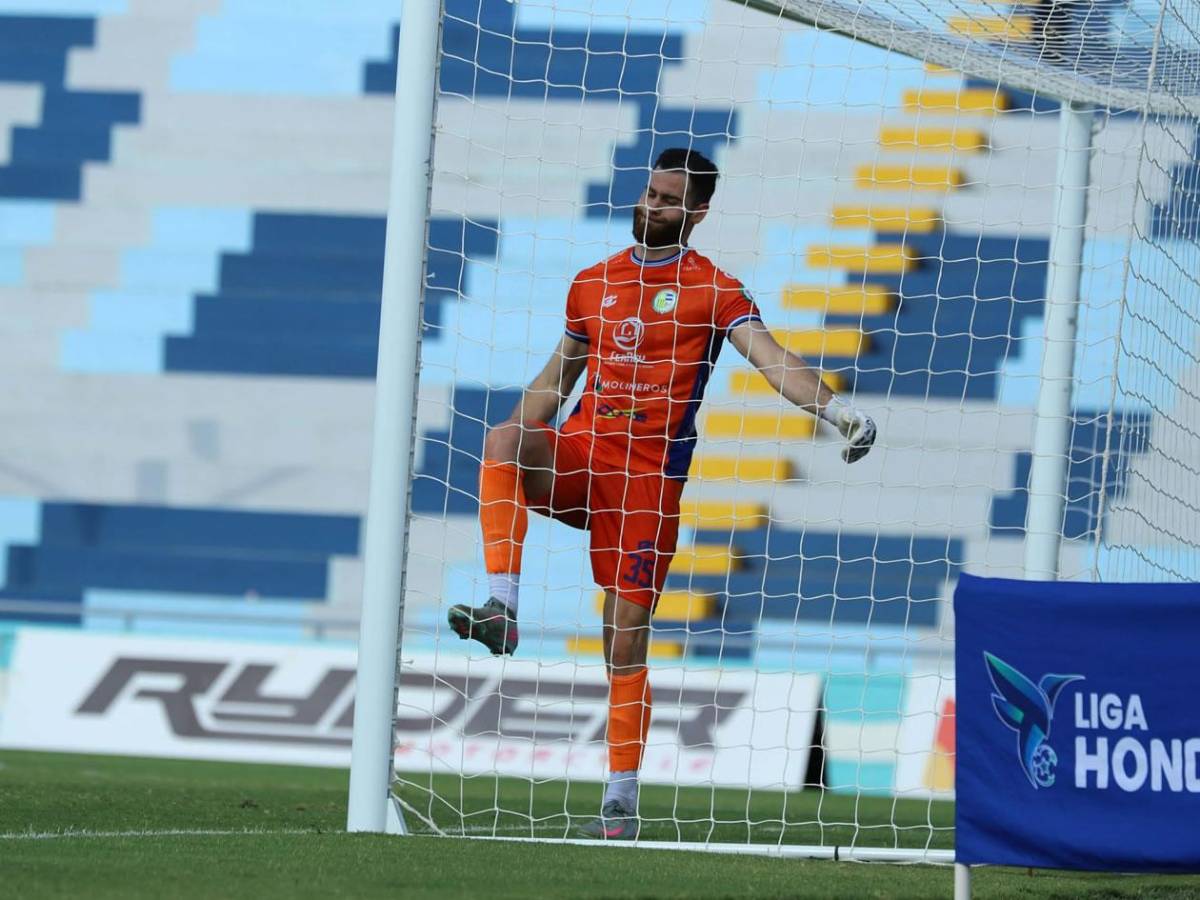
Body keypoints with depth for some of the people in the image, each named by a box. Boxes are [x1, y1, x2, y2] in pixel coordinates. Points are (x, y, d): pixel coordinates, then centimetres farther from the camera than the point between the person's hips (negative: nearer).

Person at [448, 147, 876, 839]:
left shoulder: (712, 289, 1)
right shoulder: (594, 283, 15)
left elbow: (770, 355, -13)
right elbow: (555, 379, 24)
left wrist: (834, 407, -30)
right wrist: (515, 451, 18)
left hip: (651, 476, -4)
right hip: (577, 457, 4)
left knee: (626, 639, -5)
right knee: (504, 443, -30)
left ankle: (622, 797, 3)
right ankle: (501, 608, -29)